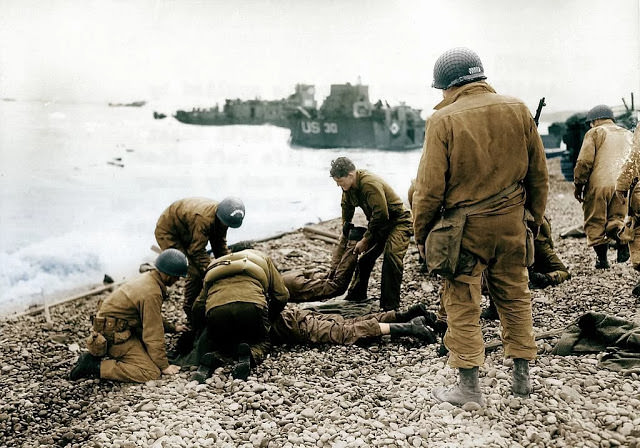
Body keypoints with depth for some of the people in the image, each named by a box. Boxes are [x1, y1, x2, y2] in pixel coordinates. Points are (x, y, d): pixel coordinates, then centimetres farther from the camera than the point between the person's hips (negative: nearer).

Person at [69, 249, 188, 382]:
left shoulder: (148, 278, 7)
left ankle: (95, 356, 16)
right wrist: (164, 366, -10)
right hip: (114, 335, -11)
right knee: (152, 373, -16)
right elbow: (153, 335, -19)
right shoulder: (152, 293, -24)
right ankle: (95, 367, -15)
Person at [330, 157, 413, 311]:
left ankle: (390, 306, -23)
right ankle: (356, 295, 32)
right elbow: (347, 206, 20)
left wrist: (365, 240, -22)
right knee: (365, 256, 12)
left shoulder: (370, 184, -31)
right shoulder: (348, 186, -2)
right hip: (378, 224, 9)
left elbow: (380, 215, -30)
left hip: (398, 222, -9)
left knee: (391, 255, -27)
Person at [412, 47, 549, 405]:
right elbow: (539, 174, 8)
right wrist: (535, 218, 20)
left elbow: (430, 186, -12)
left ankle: (470, 387, 12)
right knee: (516, 297, 18)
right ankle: (523, 377, 27)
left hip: (464, 226, -4)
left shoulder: (444, 119, -11)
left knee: (463, 305, 6)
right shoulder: (518, 110, 2)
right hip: (512, 221, 5)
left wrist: (421, 234, 1)